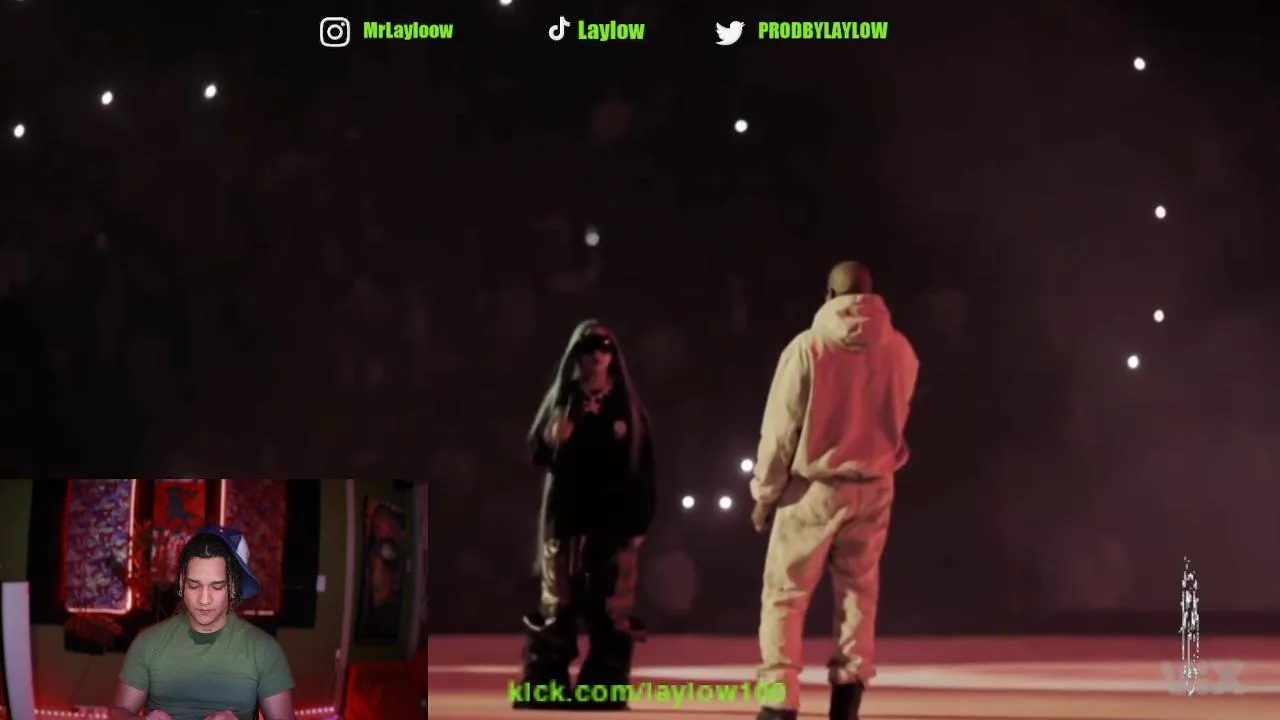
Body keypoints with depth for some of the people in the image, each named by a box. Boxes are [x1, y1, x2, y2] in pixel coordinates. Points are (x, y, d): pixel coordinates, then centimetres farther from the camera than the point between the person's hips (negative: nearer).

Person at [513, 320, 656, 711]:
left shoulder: (627, 405, 8)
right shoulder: (560, 400, 9)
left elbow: (644, 466, 5)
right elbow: (538, 450, 3)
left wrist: (640, 520, -2)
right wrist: (559, 441, -18)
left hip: (615, 517, 0)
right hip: (565, 515, 0)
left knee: (612, 610, -2)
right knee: (558, 605, 1)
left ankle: (603, 691, 1)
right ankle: (542, 689, 3)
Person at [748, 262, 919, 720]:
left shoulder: (809, 347, -11)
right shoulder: (899, 351, 0)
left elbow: (780, 428, -8)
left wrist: (765, 492, 0)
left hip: (813, 486, -3)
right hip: (873, 486, 3)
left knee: (784, 593, 3)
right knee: (858, 591, 13)